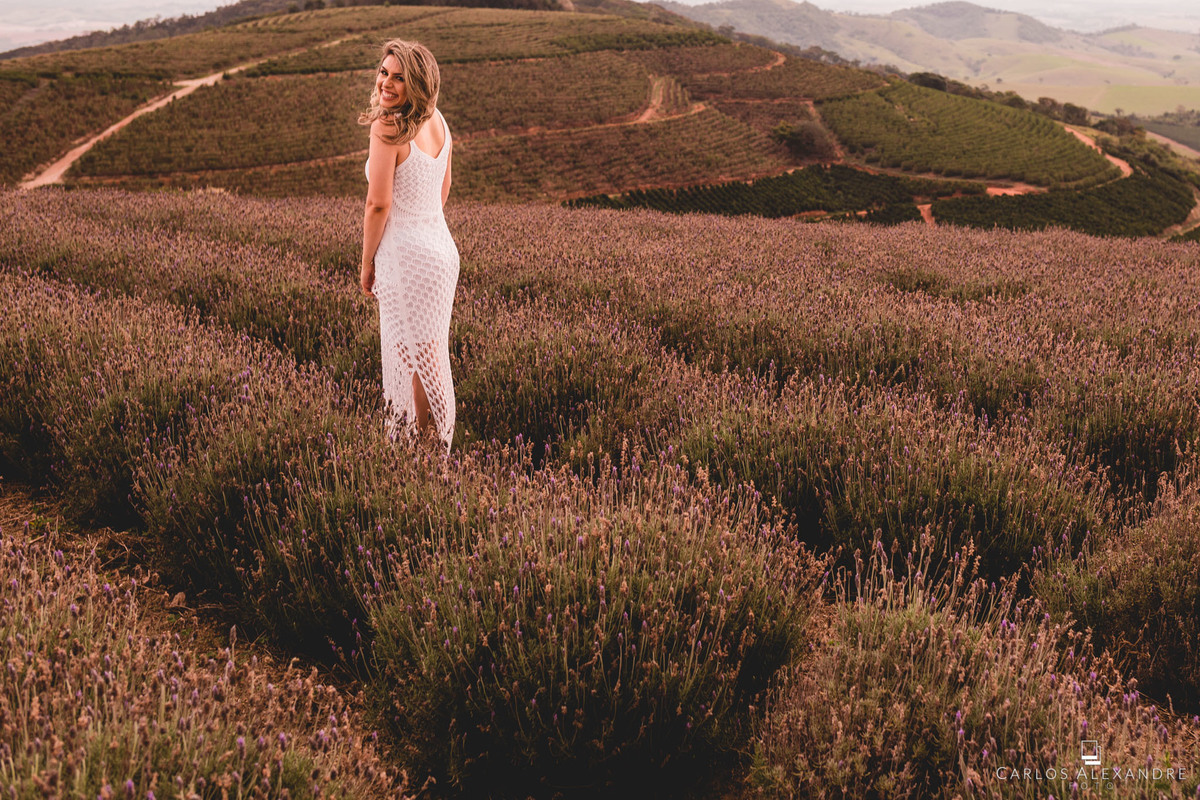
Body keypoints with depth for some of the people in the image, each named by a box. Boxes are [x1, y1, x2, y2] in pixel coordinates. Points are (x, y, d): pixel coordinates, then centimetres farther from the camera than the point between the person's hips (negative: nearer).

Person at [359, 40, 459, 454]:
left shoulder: (387, 127, -19)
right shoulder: (437, 121, 5)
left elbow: (378, 204, -19)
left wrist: (367, 261, -7)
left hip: (406, 257, -8)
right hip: (443, 249, 8)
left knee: (416, 359, 3)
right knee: (432, 354, 20)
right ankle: (437, 447, 34)